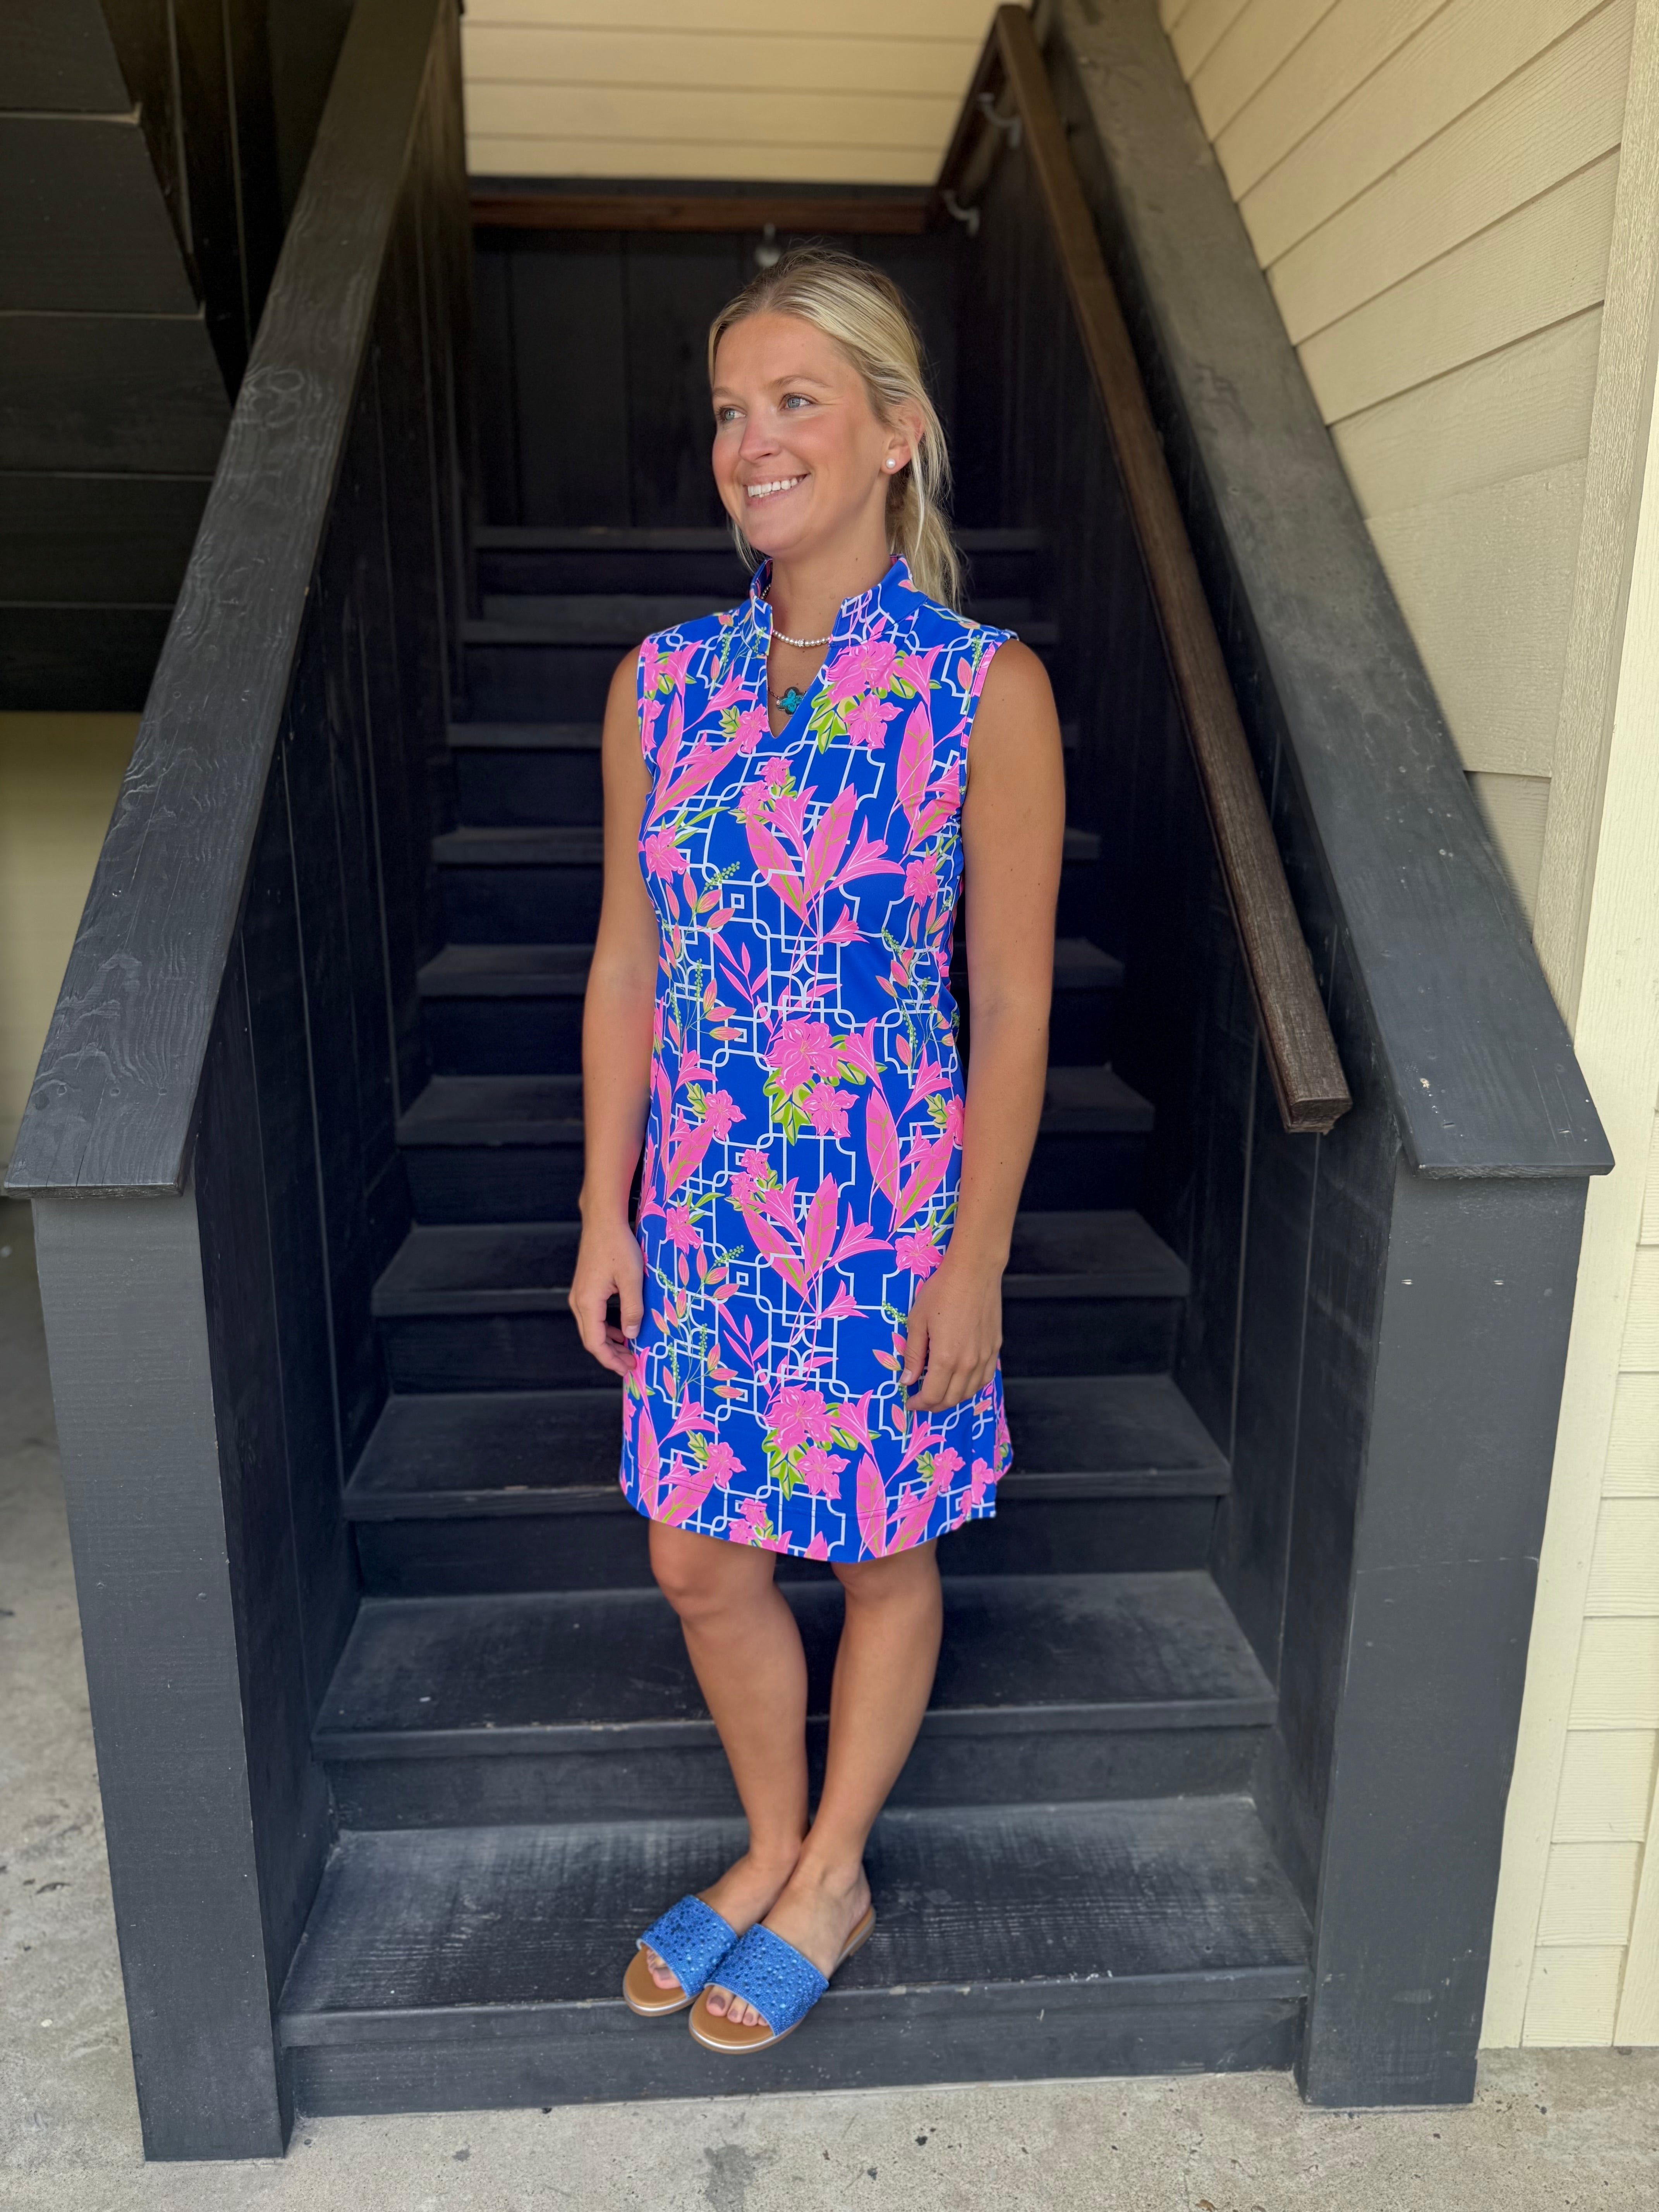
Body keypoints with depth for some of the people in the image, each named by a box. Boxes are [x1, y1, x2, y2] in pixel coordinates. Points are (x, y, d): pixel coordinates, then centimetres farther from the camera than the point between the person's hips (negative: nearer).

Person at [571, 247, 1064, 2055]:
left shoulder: (987, 694, -12)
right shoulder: (661, 685, 0)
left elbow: (1011, 1006, -10)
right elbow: (625, 967, 4)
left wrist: (973, 1264, -9)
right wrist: (606, 1214, 4)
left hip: (891, 1211, -4)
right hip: (704, 1212, 4)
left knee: (881, 1551, 16)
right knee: (701, 1557, 15)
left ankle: (828, 1880, 43)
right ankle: (774, 1851, 45)